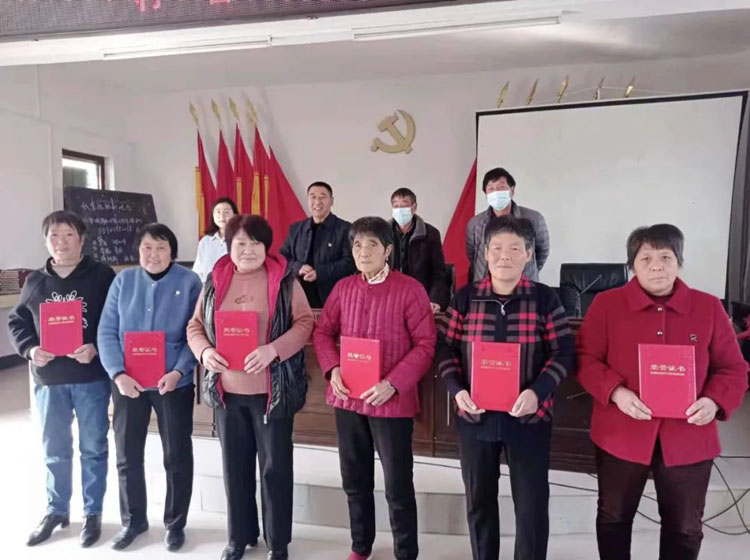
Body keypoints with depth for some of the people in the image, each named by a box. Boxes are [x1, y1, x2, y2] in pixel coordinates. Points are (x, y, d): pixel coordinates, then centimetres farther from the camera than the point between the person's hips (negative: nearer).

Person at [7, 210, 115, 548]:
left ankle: (93, 513, 26)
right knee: (55, 451, 17)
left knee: (93, 449, 9)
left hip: (91, 378, -3)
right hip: (49, 380, 4)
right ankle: (56, 511, 35)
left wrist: (96, 348, -21)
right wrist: (30, 349, -6)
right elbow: (17, 322, 12)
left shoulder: (102, 277, -5)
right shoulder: (35, 282, 7)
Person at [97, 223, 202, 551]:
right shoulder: (123, 281, 1)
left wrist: (178, 371, -18)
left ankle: (175, 523, 29)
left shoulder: (190, 282, -6)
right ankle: (133, 520, 36)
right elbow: (107, 332, -1)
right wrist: (118, 373, -14)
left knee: (177, 456, 10)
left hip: (174, 383, -2)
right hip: (127, 383, 3)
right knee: (127, 455, 15)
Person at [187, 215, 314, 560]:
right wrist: (204, 351, -10)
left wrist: (273, 349, -23)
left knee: (275, 465, 8)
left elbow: (304, 322, -9)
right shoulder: (215, 281, 6)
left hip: (272, 389, -3)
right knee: (235, 465, 15)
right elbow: (195, 325, 10)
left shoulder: (284, 280, -5)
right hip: (226, 389, 4)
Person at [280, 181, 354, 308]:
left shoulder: (345, 229, 1)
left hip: (332, 298, -3)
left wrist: (320, 273, -19)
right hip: (299, 296, 3)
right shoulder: (295, 229, 15)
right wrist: (297, 267, -7)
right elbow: (283, 257, 16)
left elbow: (350, 262, -8)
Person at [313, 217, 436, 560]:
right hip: (348, 398, 5)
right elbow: (322, 331, 10)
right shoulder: (343, 288, 4)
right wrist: (332, 369, -7)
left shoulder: (410, 289, -10)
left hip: (392, 401, -5)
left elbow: (425, 344, -11)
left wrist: (393, 384, -20)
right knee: (355, 481, 20)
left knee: (398, 486, 8)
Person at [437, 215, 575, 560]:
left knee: (532, 503, 9)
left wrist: (537, 391, -18)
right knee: (479, 499, 17)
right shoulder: (465, 298, 1)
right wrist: (457, 390, -12)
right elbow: (445, 349, 3)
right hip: (475, 415, 2)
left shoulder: (545, 299, -3)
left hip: (528, 417, -1)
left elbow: (564, 354, -3)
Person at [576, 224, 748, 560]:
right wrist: (615, 392, -21)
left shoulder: (709, 308, 0)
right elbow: (585, 359, -5)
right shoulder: (606, 304, -4)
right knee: (614, 517, 17)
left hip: (688, 439, 2)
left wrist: (714, 401, -15)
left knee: (685, 526, 18)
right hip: (621, 435, -1)